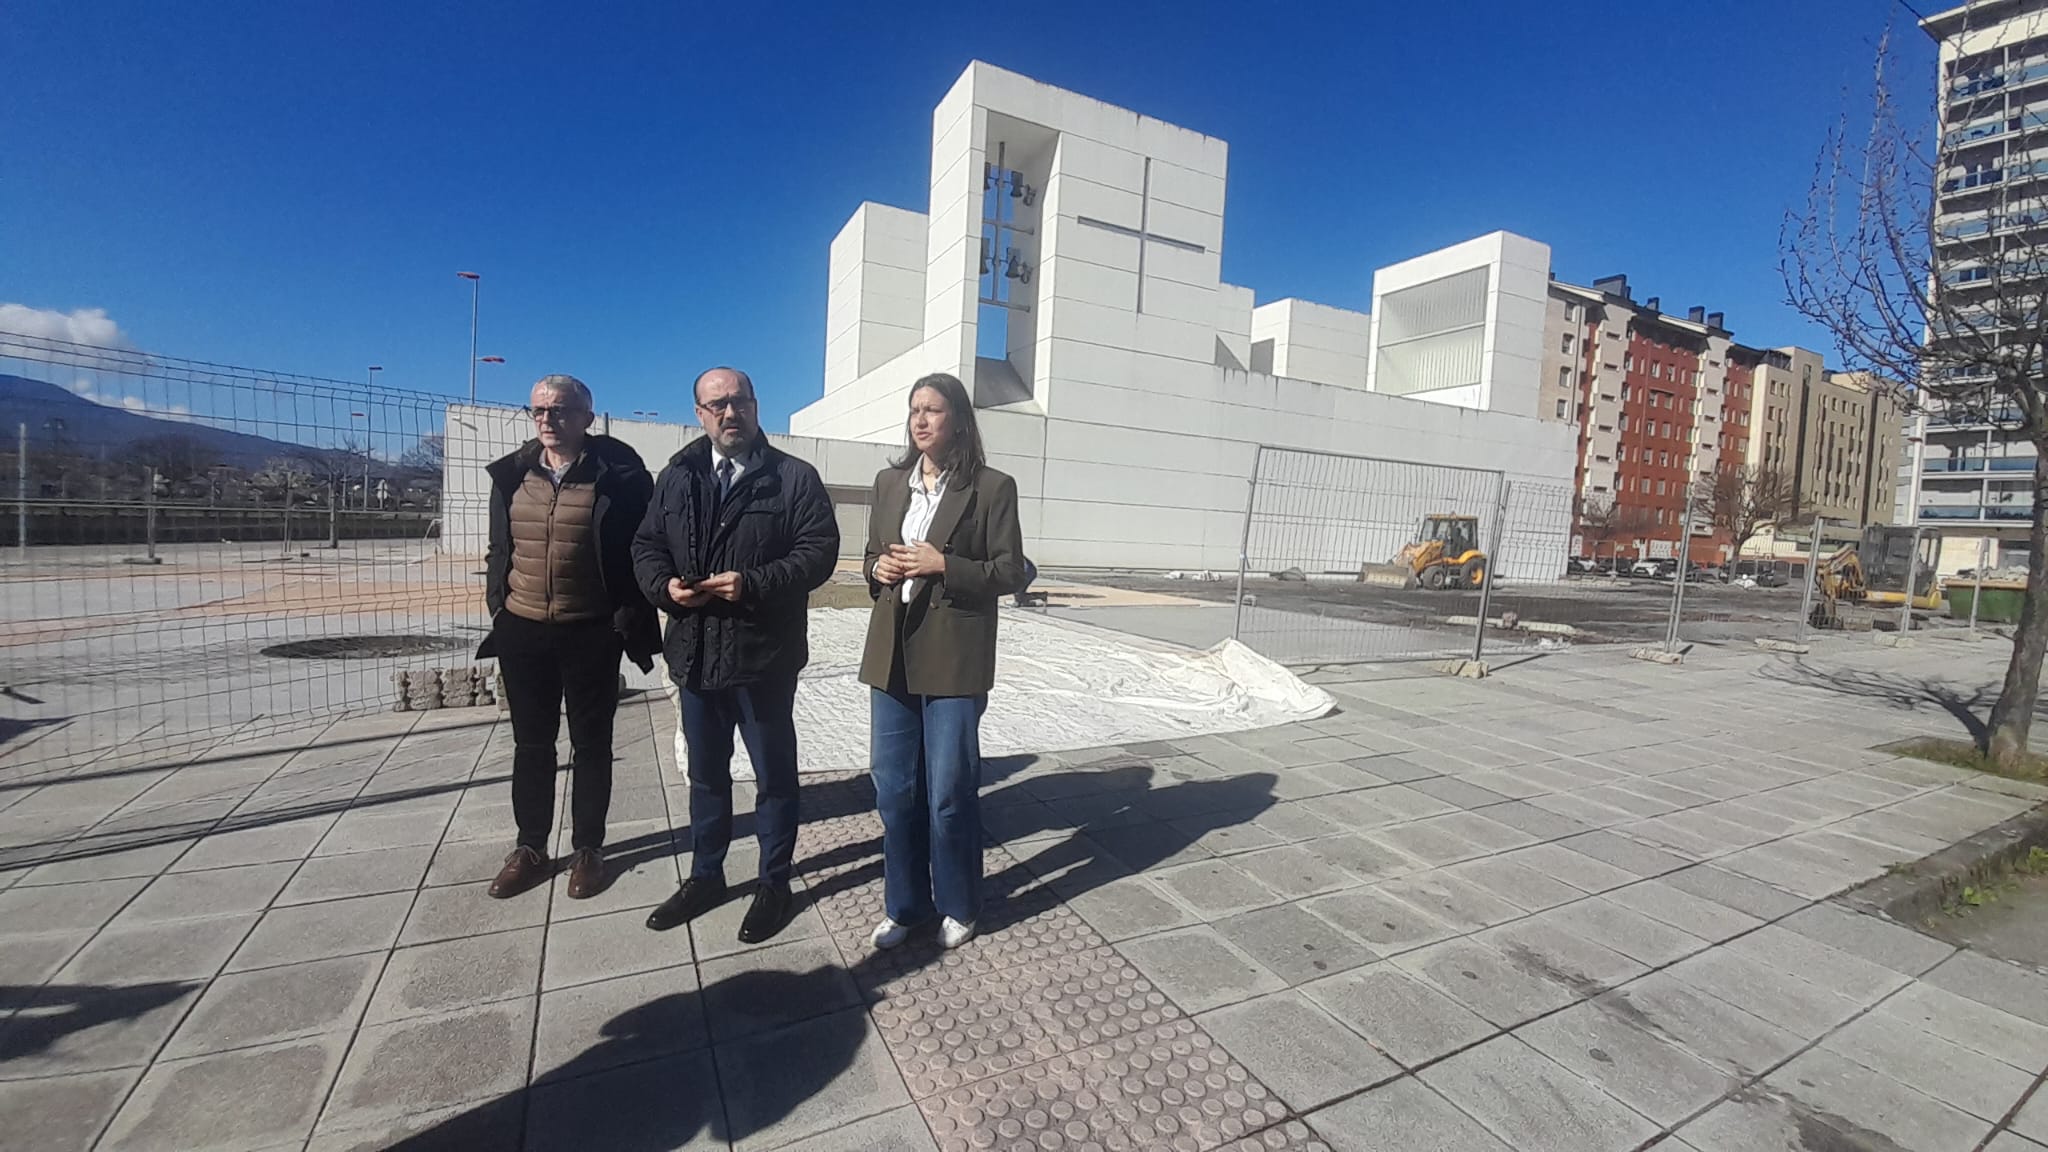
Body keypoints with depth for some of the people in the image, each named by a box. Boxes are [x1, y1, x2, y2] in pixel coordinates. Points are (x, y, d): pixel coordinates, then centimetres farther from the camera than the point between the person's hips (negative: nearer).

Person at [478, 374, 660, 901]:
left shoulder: (618, 474, -9)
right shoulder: (512, 474, 5)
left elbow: (641, 550, -7)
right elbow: (500, 547, 13)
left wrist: (630, 619, -10)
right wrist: (497, 605, 7)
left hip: (591, 634, -4)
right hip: (523, 630, 4)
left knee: (591, 744, 10)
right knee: (531, 743, 15)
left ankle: (588, 849, 25)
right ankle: (530, 847, 31)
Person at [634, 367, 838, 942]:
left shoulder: (794, 477, -5)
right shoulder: (677, 477, 10)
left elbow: (819, 549, -12)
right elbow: (646, 544, 11)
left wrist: (752, 583, -23)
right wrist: (665, 585, -10)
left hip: (764, 655, -5)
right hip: (695, 652, 5)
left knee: (774, 775, 10)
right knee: (705, 773, 20)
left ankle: (774, 883, 28)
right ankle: (705, 876, 39)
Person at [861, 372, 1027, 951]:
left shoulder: (992, 487, -5)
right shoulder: (889, 482, 10)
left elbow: (1010, 572, -6)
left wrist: (943, 565, -18)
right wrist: (879, 569, -5)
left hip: (954, 659, -5)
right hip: (892, 655, 5)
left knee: (950, 793, 5)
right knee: (893, 790, 12)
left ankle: (957, 907, 29)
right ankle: (904, 904, 32)